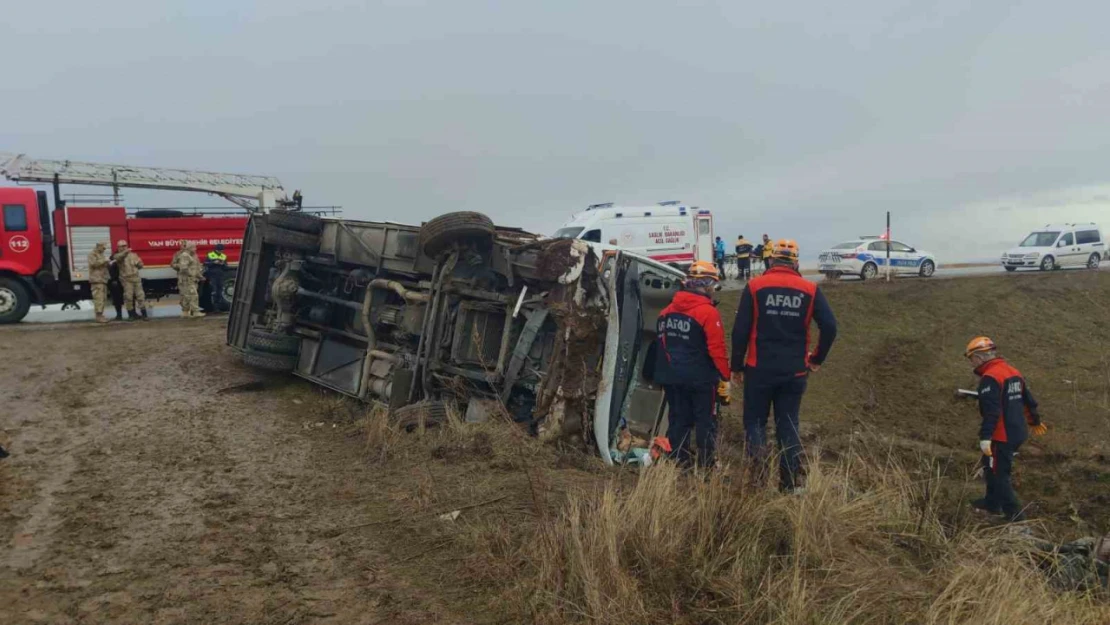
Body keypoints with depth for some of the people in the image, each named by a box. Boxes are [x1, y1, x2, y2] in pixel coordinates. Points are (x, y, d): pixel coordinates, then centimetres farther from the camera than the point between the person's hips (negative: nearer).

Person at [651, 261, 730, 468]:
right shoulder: (708, 312, -16)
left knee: (678, 420, 13)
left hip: (672, 376, 6)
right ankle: (707, 465, 8)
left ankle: (678, 463, 16)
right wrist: (725, 377, -9)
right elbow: (717, 349, -18)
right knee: (706, 422, 5)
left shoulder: (667, 311, 7)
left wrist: (664, 372, 22)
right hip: (700, 378, -6)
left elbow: (660, 344, 14)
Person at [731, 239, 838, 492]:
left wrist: (737, 366, 4)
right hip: (795, 371, 2)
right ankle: (792, 482, 12)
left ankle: (759, 467, -13)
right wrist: (817, 359, 10)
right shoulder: (810, 290, 1)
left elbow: (740, 331, -6)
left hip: (759, 369, -2)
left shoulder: (755, 286, -3)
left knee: (755, 420, 11)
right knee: (788, 425, 12)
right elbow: (830, 327, -4)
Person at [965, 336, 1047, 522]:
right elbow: (1028, 399, 21)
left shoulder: (990, 378, -20)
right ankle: (992, 503, 38)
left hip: (1002, 436, -10)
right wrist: (1034, 421, 35)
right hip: (1018, 433, 10)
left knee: (999, 475, -1)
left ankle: (1016, 515, 1)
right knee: (993, 468, 24)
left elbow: (991, 411, -28)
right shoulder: (1012, 371, 10)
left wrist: (985, 437, -30)